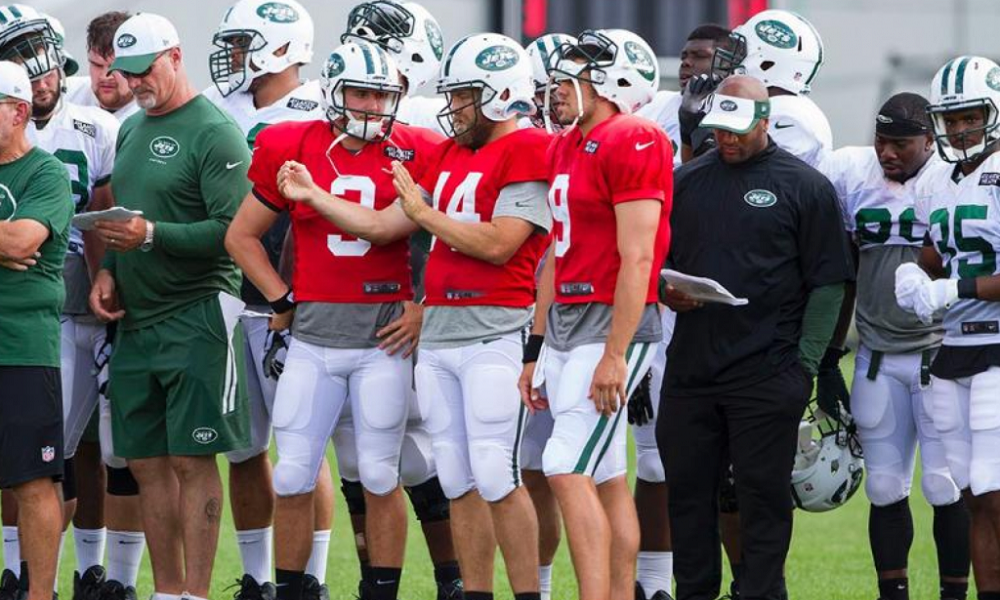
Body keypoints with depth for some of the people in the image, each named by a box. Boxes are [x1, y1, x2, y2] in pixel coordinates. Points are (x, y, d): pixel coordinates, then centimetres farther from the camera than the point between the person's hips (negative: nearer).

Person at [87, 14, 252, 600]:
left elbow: (233, 232, -17)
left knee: (192, 461, -7)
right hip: (137, 320, 8)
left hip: (196, 315, -8)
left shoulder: (214, 133, -10)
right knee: (146, 460, 8)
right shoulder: (132, 129, 16)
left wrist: (152, 235, -23)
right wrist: (109, 271, 7)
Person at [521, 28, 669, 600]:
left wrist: (614, 354, -21)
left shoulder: (633, 144, -13)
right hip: (566, 320, 9)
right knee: (606, 478, 10)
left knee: (568, 471, -15)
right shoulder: (566, 147, 15)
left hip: (613, 323, -9)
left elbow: (637, 259, -18)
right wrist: (536, 349, 20)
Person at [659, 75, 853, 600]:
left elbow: (826, 283, -2)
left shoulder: (804, 187, 0)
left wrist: (804, 365, -9)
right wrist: (666, 293, -4)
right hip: (690, 368, 4)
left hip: (766, 374, -4)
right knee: (688, 489, 6)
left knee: (763, 493, -2)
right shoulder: (685, 182, 12)